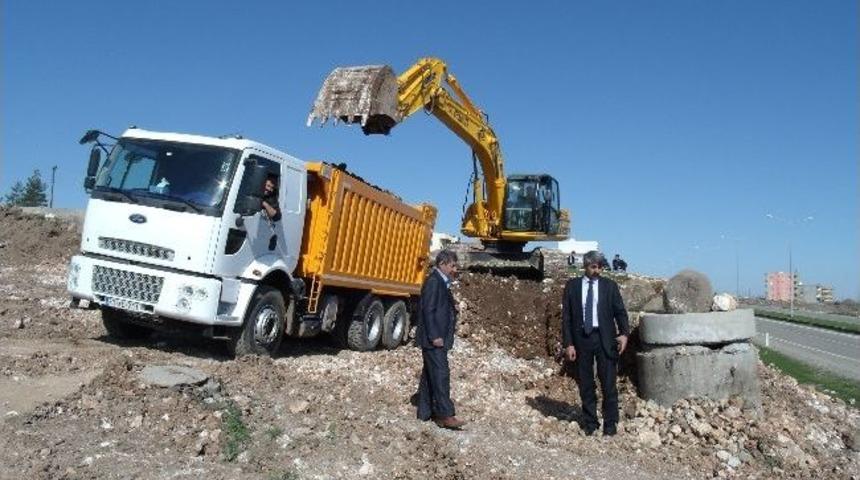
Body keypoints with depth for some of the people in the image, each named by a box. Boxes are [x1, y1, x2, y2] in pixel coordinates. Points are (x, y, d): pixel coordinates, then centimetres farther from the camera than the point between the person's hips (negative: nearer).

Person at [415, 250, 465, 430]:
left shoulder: (442, 282, 16)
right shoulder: (433, 281, -13)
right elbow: (428, 310, -19)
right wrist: (434, 336, -21)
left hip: (437, 338, 10)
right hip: (433, 339, -10)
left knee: (429, 374, 13)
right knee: (441, 374, -10)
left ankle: (425, 412, 20)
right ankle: (445, 415, -8)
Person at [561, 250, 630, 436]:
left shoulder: (610, 285, 5)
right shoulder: (572, 286, 4)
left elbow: (620, 311, 4)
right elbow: (566, 316, 2)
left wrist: (624, 333, -13)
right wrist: (568, 343, -4)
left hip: (605, 339, 0)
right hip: (581, 338, 1)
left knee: (608, 383, 0)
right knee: (585, 384, 8)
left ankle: (610, 423, 13)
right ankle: (590, 422, 21)